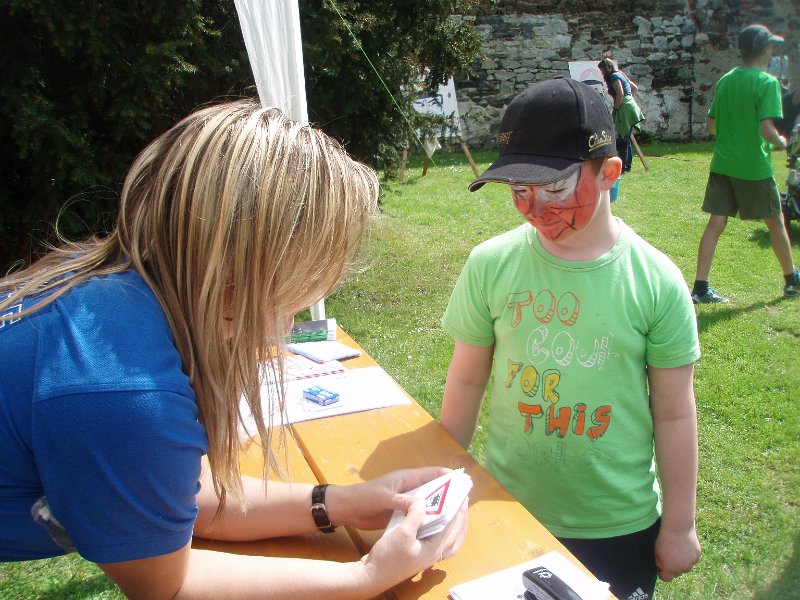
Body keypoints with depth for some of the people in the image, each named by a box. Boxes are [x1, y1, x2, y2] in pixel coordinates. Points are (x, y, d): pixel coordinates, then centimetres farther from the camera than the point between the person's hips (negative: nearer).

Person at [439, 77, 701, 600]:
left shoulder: (656, 282, -13)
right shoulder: (490, 265, -11)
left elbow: (674, 414, -6)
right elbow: (468, 380, -1)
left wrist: (680, 525, 2)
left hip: (620, 525, -1)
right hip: (507, 512, 1)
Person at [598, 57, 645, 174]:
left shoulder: (614, 76, -8)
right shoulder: (620, 75, 20)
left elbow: (620, 93, -20)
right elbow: (635, 88, 26)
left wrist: (616, 109, -13)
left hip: (625, 109, -10)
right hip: (630, 108, 10)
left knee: (623, 140, -7)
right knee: (627, 139, 13)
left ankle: (623, 167, -6)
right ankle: (628, 165, 18)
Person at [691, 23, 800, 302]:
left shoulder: (724, 81, 6)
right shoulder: (767, 82, -13)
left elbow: (710, 126, 12)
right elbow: (767, 130, -21)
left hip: (722, 163, 5)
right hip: (754, 167, -5)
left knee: (716, 223, 2)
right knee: (775, 222, 13)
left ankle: (700, 288, -3)